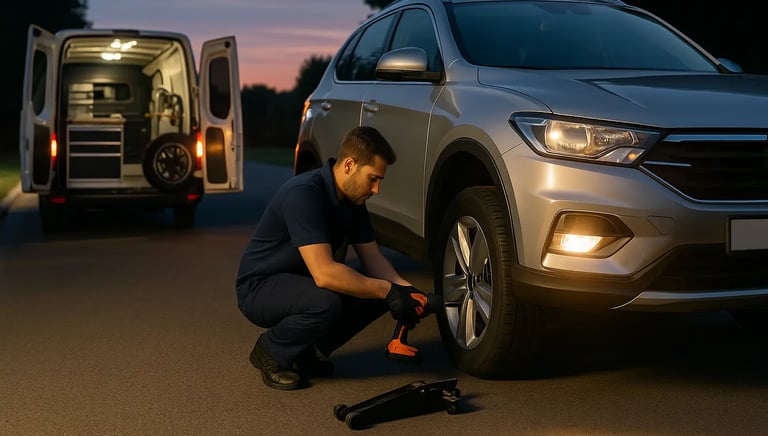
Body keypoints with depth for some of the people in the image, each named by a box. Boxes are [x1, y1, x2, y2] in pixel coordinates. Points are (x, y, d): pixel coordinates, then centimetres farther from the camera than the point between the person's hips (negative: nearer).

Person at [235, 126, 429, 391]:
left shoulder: (352, 198, -2)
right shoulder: (303, 194, -30)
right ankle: (271, 351, -6)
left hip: (303, 282, 9)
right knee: (326, 303, -36)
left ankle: (307, 351, 7)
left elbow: (372, 257, 4)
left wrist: (403, 288, -15)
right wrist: (388, 291, -32)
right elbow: (324, 273, -37)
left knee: (380, 289, -8)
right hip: (259, 288, -9)